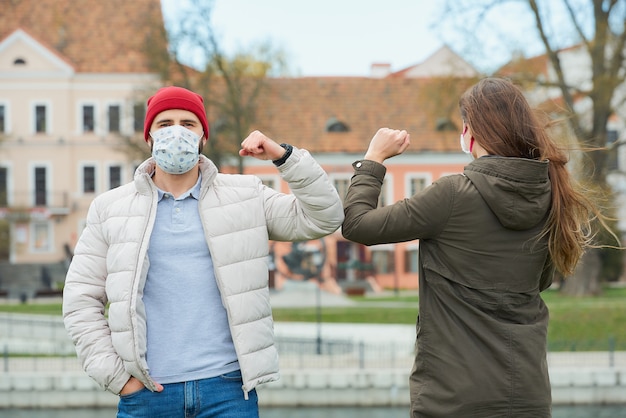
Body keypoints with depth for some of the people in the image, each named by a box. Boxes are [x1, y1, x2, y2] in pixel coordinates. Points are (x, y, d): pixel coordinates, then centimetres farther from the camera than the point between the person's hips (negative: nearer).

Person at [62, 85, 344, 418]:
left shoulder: (244, 196, 9)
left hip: (227, 387, 0)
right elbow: (81, 301, 6)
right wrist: (116, 376, -3)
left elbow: (322, 218, 3)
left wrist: (283, 155, -8)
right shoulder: (110, 209, 7)